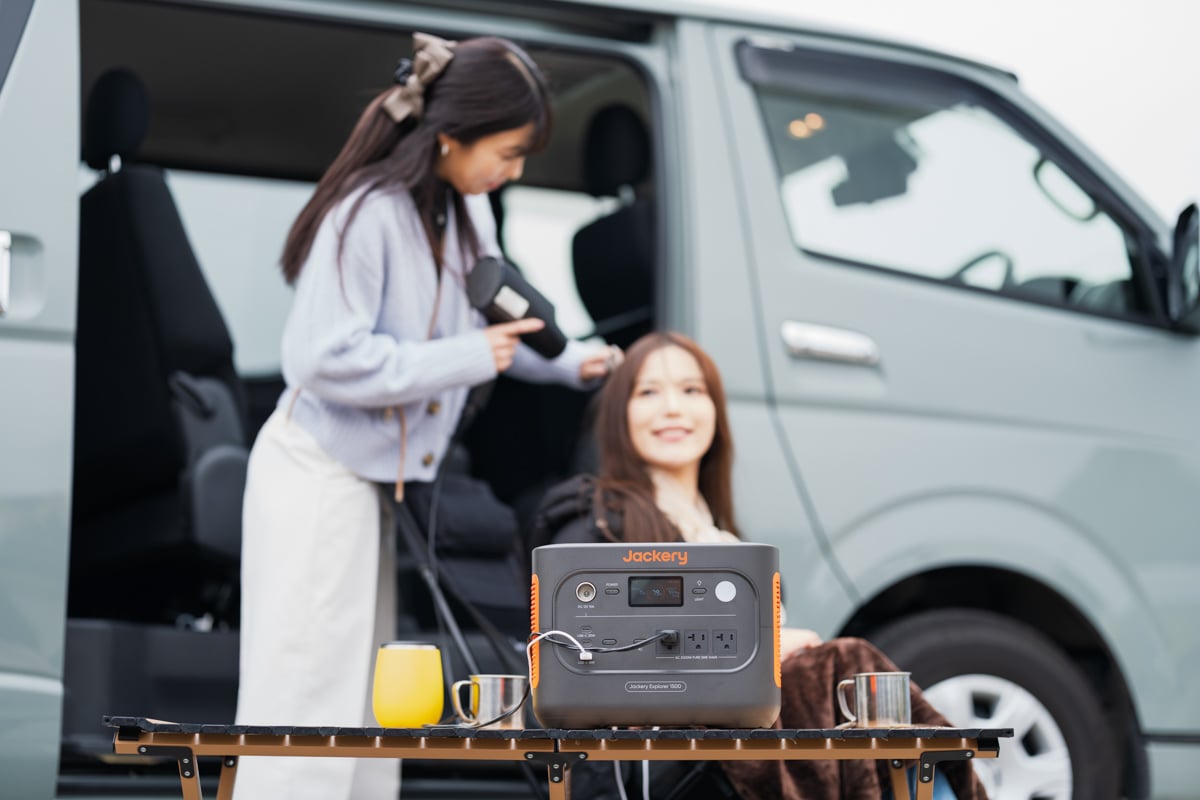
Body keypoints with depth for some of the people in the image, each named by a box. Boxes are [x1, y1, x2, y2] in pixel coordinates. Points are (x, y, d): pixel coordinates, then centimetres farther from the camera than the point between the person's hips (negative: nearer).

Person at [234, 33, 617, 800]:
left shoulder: (466, 210, 2)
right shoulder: (369, 213, -23)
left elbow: (480, 321, 16)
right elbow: (329, 358, -27)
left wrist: (569, 361, 4)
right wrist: (469, 358, -23)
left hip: (374, 477, 9)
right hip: (320, 478, -9)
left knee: (363, 695, 12)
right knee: (309, 691, -6)